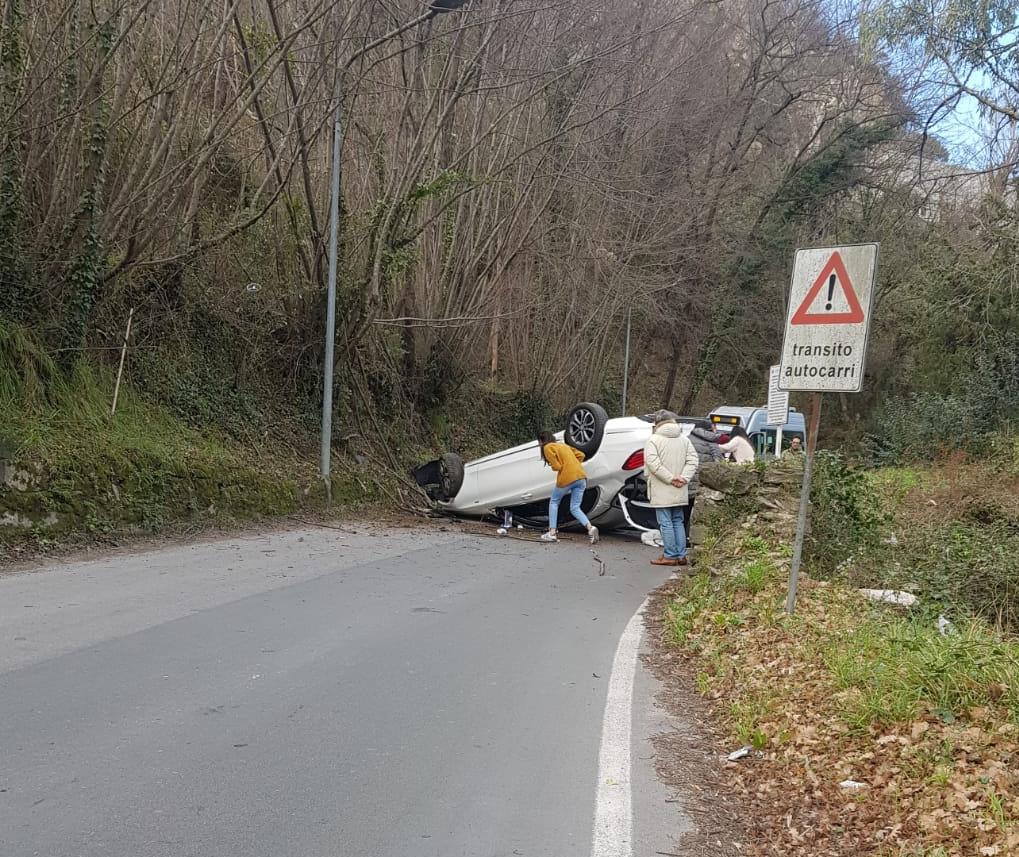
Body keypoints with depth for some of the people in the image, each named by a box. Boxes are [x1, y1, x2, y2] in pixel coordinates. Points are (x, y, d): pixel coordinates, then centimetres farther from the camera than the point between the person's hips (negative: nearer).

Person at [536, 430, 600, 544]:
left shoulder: (547, 447, 2)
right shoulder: (564, 445, 26)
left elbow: (556, 466, -6)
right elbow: (581, 455, 21)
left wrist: (551, 465, 15)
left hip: (567, 478, -6)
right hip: (581, 476, 6)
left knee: (553, 502, 16)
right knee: (575, 508, 10)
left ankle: (552, 533, 10)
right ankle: (590, 528, -15)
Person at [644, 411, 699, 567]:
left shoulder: (653, 440, -8)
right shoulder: (684, 440, 8)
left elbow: (653, 463, -20)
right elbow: (692, 460, 0)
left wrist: (670, 478, -17)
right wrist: (684, 478, -8)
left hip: (661, 491, -6)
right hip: (679, 492, 6)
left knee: (666, 523, -1)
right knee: (678, 522, 14)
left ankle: (670, 556, 1)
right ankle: (681, 555, 14)